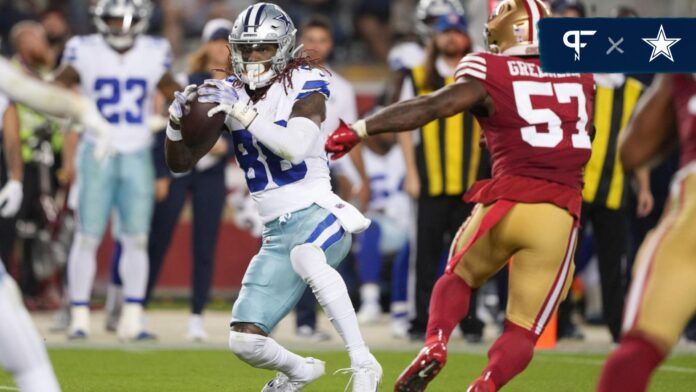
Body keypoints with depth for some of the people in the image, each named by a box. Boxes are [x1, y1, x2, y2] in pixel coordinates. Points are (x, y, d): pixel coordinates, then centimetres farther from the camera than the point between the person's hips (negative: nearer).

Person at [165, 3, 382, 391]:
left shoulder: (304, 87, -8)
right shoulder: (229, 94, 6)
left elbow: (295, 147, -26)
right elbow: (181, 162, 6)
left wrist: (243, 113, -31)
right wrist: (177, 120, -13)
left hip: (318, 213, -6)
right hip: (276, 231, 6)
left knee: (304, 256, -42)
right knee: (245, 340, 0)